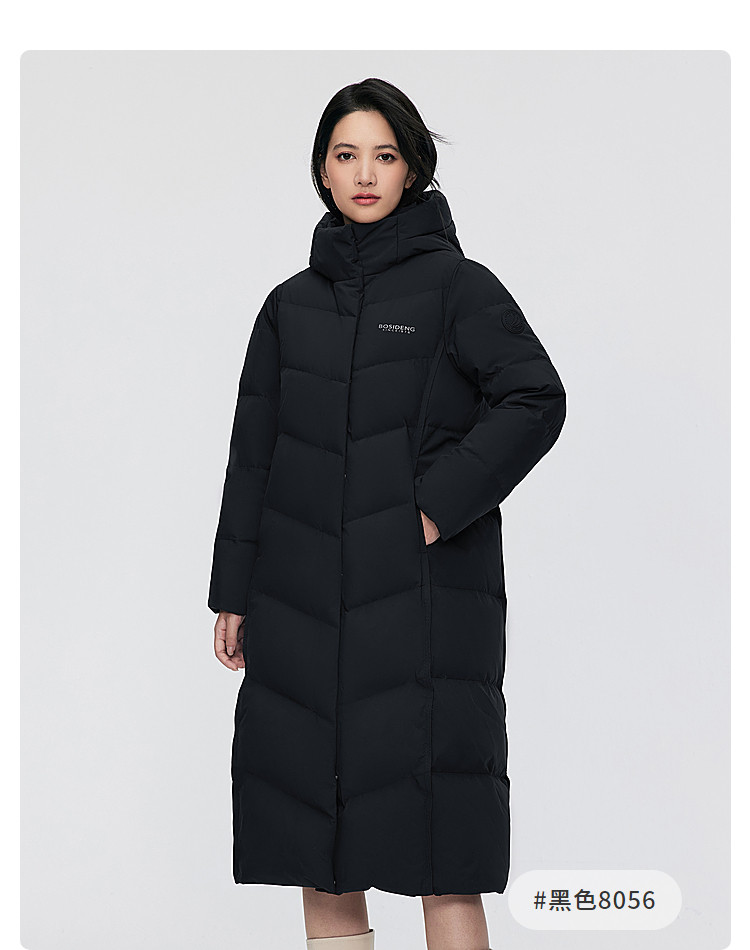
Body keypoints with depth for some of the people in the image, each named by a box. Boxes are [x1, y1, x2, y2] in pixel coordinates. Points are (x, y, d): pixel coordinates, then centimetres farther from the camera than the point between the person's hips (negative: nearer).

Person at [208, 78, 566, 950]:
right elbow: (252, 454, 13)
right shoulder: (291, 305, 13)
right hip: (304, 599, 4)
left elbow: (534, 399, -7)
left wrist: (441, 504, -14)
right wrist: (233, 594, 9)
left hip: (424, 590, -4)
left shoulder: (456, 284, 2)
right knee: (320, 860, 8)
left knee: (441, 861, -6)